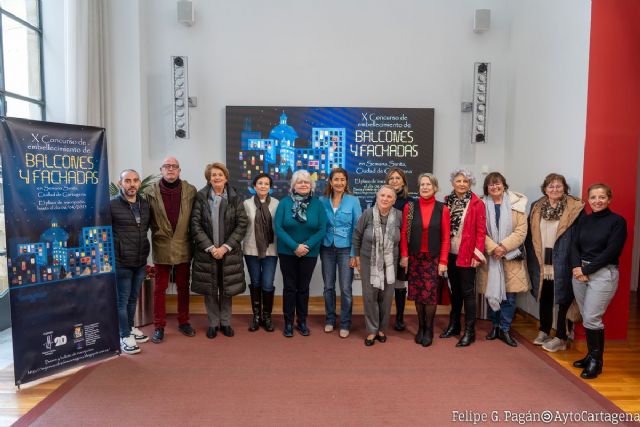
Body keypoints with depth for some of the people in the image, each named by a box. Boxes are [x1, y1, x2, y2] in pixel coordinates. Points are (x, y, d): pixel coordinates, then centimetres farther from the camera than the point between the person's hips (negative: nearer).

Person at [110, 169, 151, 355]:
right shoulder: (112, 204, -11)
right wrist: (116, 250, -8)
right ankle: (125, 336, 18)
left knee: (133, 298, 19)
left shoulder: (145, 204, 6)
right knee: (122, 300, 6)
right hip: (121, 262, -5)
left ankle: (130, 328, 35)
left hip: (141, 261, 6)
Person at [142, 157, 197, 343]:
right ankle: (159, 326, 20)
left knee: (183, 287, 13)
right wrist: (155, 235, -5)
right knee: (160, 288, 9)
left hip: (183, 247, 1)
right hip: (161, 247, -1)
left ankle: (183, 322, 27)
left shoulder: (190, 190, 0)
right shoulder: (150, 191, -2)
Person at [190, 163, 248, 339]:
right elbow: (195, 225, -6)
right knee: (209, 289, 7)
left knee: (226, 289, 9)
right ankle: (213, 323, 23)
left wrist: (225, 247, -11)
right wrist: (210, 247, -13)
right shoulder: (200, 197, -1)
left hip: (229, 252, 0)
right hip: (206, 252, 0)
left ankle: (225, 322, 25)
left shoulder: (235, 198, 1)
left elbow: (242, 224, -4)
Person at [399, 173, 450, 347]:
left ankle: (429, 329, 18)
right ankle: (421, 327, 24)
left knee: (430, 294, 0)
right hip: (414, 257, 1)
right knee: (417, 293, 8)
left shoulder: (442, 209, -2)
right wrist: (404, 255, -5)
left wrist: (443, 261, -6)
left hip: (433, 258, -1)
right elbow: (404, 233, 1)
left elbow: (445, 237, -2)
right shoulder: (410, 207, 0)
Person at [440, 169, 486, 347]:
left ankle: (469, 331, 11)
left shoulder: (477, 204, -6)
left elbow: (481, 231, -8)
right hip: (450, 254, 4)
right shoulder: (447, 201, 6)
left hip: (467, 254, -4)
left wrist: (477, 254, -13)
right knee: (455, 290, 15)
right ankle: (454, 325, 28)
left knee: (467, 291, 1)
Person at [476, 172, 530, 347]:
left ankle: (505, 329, 15)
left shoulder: (516, 204, 1)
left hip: (510, 257, 0)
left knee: (509, 295, 1)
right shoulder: (481, 205, 2)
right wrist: (493, 248, -16)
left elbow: (521, 231, -4)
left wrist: (504, 247, -16)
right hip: (489, 257, 1)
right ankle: (495, 326, 24)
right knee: (491, 293, 7)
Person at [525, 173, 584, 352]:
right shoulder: (536, 207, 7)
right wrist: (533, 259, 4)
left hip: (562, 263, -4)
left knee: (563, 299, 5)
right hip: (541, 262, 4)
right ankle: (544, 331, 32)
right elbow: (530, 235, 9)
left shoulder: (575, 209, -7)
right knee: (544, 298, 16)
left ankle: (561, 338, 18)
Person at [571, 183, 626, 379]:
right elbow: (574, 245, 5)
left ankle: (596, 361, 10)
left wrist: (586, 270, -13)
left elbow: (611, 251, -12)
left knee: (592, 318, -6)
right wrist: (577, 267, -12)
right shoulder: (584, 220, 10)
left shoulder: (618, 221, -5)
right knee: (586, 317, 10)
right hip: (580, 272, 5)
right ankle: (591, 355, 24)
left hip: (603, 274, -5)